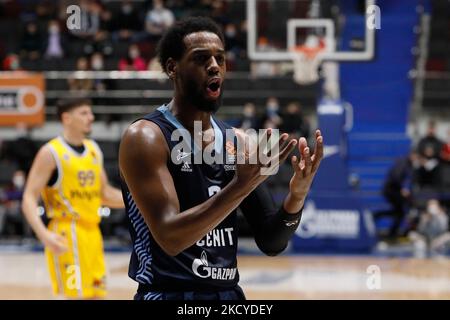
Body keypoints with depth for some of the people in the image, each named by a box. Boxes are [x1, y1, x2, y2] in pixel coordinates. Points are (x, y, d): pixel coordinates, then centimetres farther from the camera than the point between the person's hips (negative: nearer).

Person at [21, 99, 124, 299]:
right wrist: (44, 235, -27)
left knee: (95, 295, 8)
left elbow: (105, 194, 22)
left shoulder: (94, 150, 13)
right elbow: (29, 200, -12)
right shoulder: (51, 152, -8)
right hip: (67, 236, -7)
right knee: (77, 296, -11)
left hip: (92, 234, 7)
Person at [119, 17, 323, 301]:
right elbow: (169, 237, -20)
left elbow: (271, 243, 7)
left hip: (229, 294, 6)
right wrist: (241, 184, -26)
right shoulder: (146, 138, -10)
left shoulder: (239, 141, 7)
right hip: (169, 294, -6)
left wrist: (296, 198, -11)